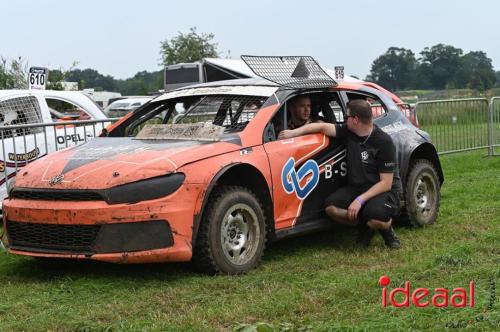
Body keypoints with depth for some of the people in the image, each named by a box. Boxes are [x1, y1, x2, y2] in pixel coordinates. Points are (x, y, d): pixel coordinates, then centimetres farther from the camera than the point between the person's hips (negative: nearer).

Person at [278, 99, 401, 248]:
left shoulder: (384, 142, -18)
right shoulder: (349, 132, -1)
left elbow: (386, 183, -20)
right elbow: (323, 127, 6)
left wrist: (360, 200, -28)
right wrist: (294, 132, -3)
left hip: (384, 191, -6)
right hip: (356, 188, 6)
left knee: (375, 217, -37)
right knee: (331, 206, -20)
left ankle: (388, 231, 1)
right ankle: (365, 225, 6)